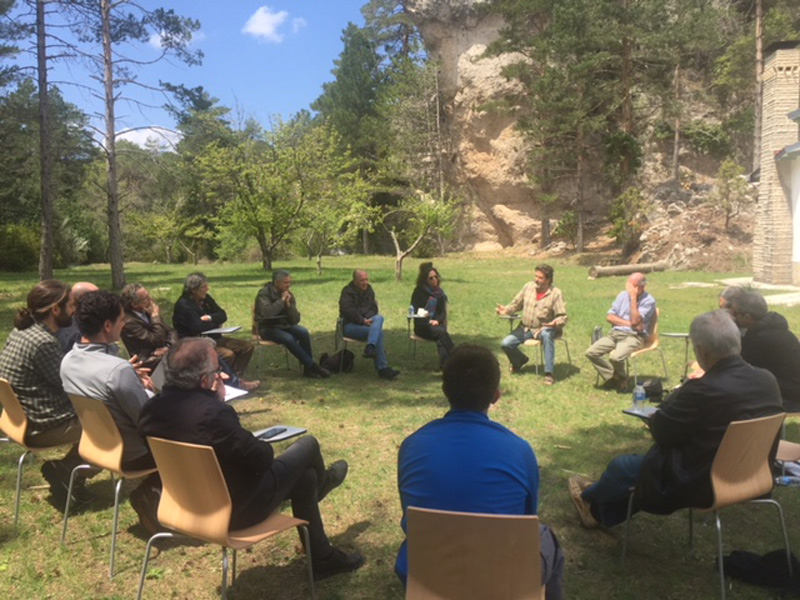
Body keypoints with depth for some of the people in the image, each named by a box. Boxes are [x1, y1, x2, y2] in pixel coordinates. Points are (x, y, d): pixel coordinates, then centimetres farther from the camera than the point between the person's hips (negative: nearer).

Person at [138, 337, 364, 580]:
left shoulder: (151, 408, -11)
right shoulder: (213, 413, -37)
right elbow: (262, 458, -25)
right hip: (234, 510, -8)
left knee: (303, 473, 23)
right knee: (307, 445, 11)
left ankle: (323, 558, 39)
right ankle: (320, 484, 48)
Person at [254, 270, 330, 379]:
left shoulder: (289, 295, 4)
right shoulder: (264, 293, -11)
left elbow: (295, 320, -3)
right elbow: (266, 313, -32)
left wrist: (288, 304, -17)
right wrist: (281, 300, -22)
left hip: (284, 326, 5)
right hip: (267, 328, -5)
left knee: (303, 332, -25)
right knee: (289, 338, -33)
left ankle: (308, 368, -22)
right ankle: (312, 366, -25)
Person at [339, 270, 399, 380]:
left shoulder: (369, 289, 17)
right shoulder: (347, 291, -3)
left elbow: (374, 308, 13)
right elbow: (348, 310, -15)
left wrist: (368, 319, -7)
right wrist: (363, 320, -19)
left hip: (366, 321, 6)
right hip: (349, 326, -6)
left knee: (379, 318, -30)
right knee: (378, 332, -29)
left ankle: (370, 348, -44)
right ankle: (382, 368, -33)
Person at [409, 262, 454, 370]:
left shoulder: (439, 293, 14)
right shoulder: (419, 291, 3)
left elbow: (443, 312, 12)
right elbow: (414, 311, -2)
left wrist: (437, 320, -11)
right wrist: (428, 321, -15)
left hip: (436, 324, 3)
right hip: (422, 326, -3)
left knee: (440, 340, -33)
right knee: (441, 332, -33)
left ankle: (444, 365, -44)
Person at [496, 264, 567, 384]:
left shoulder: (556, 294, -10)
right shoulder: (528, 286, 1)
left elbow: (562, 317, -11)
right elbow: (516, 304, 13)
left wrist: (556, 323, -34)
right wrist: (506, 309, -7)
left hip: (545, 328, -4)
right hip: (526, 328, 4)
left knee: (547, 335, -40)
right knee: (505, 343, -13)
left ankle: (549, 373, -34)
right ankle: (520, 360, 23)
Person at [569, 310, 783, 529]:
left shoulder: (704, 389, -30)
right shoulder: (768, 380, -7)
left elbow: (659, 431, -16)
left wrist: (679, 392, -1)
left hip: (702, 484, -8)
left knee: (622, 466, 14)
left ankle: (589, 498, 46)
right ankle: (602, 512, 42)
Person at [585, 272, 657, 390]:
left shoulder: (649, 301, -5)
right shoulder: (623, 295, 12)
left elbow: (635, 321, -18)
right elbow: (609, 317, 7)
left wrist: (633, 297, -16)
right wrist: (628, 323, -7)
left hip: (634, 336, -6)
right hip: (615, 333, 6)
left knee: (615, 357, -33)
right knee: (591, 352, -16)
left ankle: (621, 379, 0)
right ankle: (612, 377, 0)